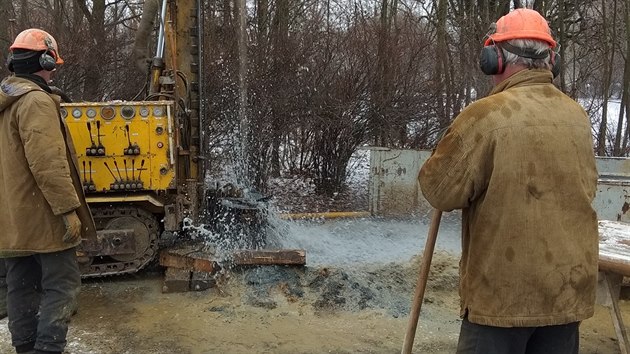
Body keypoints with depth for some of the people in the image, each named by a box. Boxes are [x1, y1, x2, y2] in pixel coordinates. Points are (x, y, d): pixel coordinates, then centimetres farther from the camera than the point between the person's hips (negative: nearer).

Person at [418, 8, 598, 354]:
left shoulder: (486, 115, -17)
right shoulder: (578, 116, 3)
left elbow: (439, 191, -13)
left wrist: (450, 148, 5)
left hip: (504, 290, -6)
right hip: (568, 289, 6)